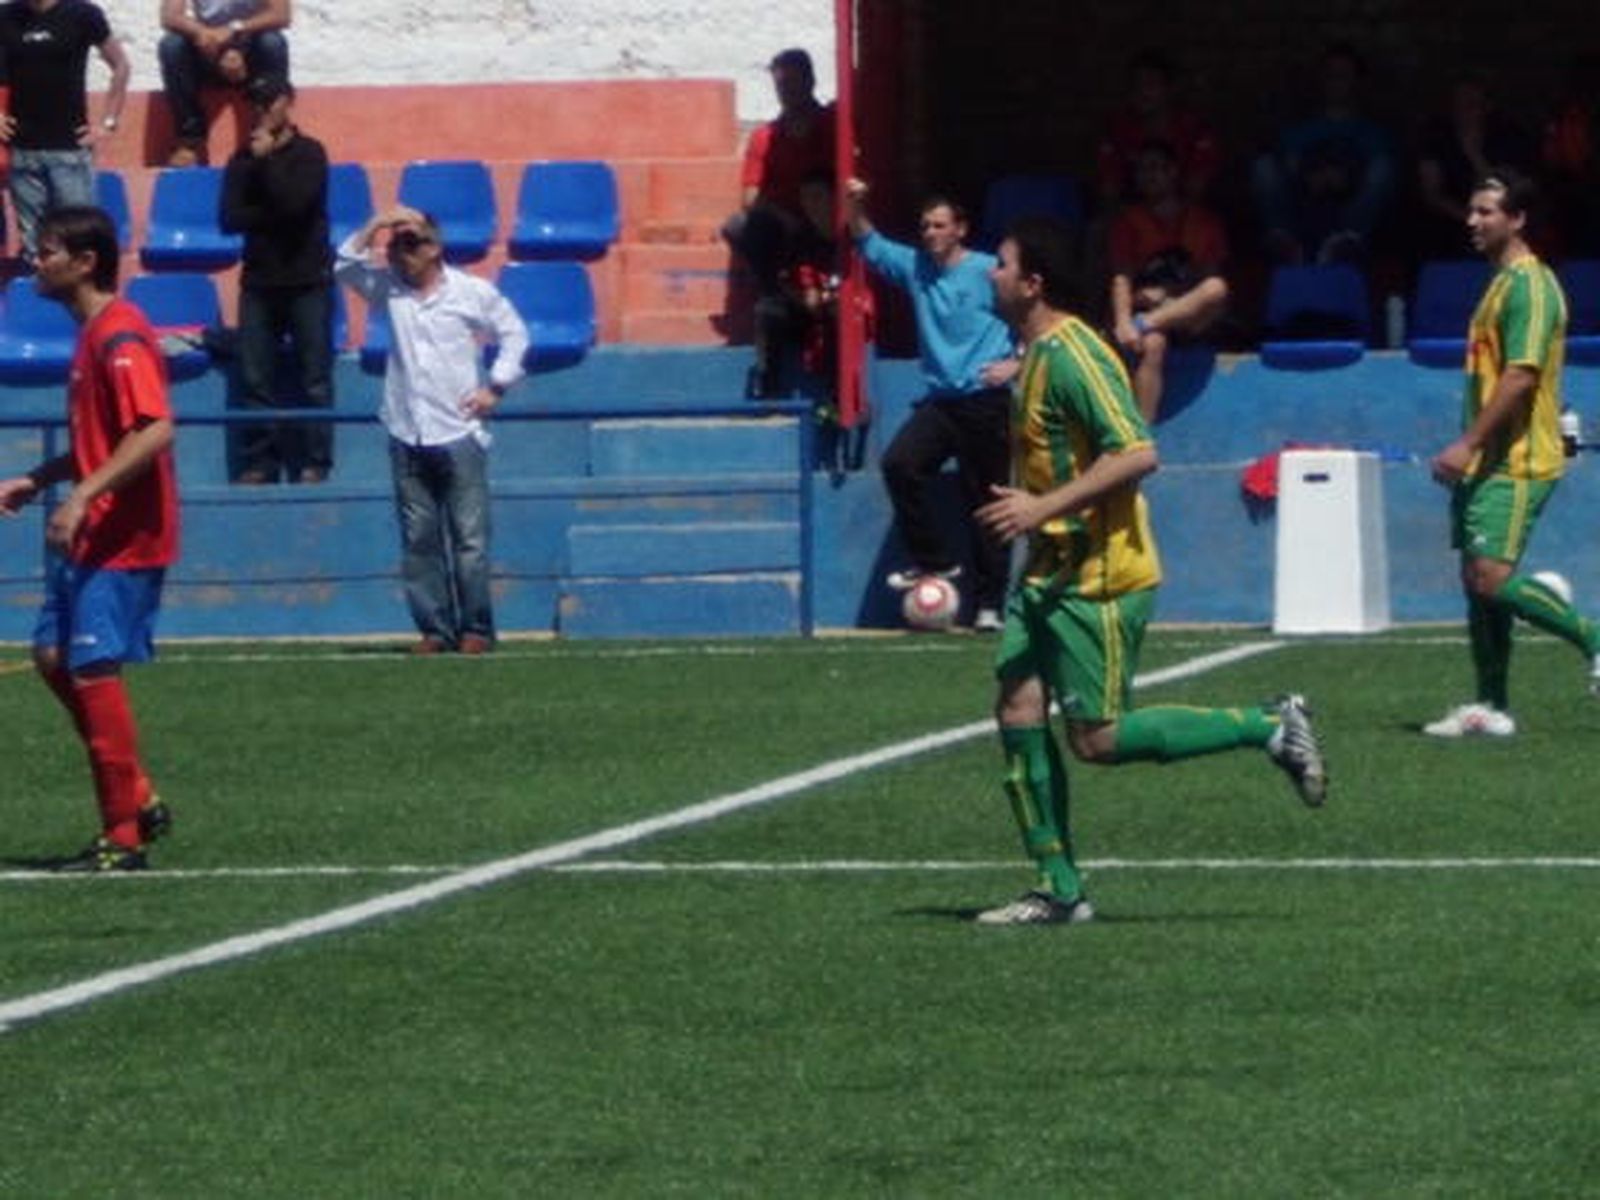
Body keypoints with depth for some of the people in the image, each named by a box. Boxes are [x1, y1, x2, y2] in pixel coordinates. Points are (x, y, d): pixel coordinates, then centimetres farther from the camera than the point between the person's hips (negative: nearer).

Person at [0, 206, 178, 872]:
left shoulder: (118, 338, -17)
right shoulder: (93, 334, 15)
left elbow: (154, 431, -27)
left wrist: (83, 495, -31)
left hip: (123, 540, -10)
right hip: (91, 537, 10)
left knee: (92, 669, -8)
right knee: (54, 656, 12)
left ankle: (123, 836, -1)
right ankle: (138, 800, 18)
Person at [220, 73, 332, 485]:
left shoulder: (308, 154, 0)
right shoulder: (243, 160, 9)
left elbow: (294, 202, -16)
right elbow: (230, 218, -1)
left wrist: (267, 157, -9)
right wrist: (274, 217, -11)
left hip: (307, 281, -3)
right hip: (260, 281, 3)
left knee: (313, 380, -4)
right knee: (255, 381, 0)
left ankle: (313, 464, -1)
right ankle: (258, 464, 3)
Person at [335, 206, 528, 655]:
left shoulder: (474, 293, 1)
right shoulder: (388, 288, 9)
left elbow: (514, 334, 10)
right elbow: (344, 267, -1)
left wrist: (495, 387, 1)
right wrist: (375, 227, -10)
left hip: (459, 432, -3)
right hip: (406, 435, 3)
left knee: (470, 537, -4)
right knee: (418, 539, 2)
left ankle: (476, 629, 1)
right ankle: (434, 628, 6)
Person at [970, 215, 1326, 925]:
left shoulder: (1071, 356, -19)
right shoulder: (1037, 355, 12)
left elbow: (1137, 454, -26)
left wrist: (1044, 507, -27)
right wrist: (1023, 506, 15)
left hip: (1099, 579, -10)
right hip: (1048, 573, 10)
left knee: (1097, 739, -6)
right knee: (1017, 712, 1)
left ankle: (1270, 727, 6)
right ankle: (1058, 890, 4)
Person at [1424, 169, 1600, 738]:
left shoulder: (1529, 285, -14)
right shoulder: (1500, 282, 17)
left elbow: (1520, 376, -22)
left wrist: (1468, 445, -24)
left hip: (1516, 464, -10)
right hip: (1486, 463, 10)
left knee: (1492, 578, -17)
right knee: (1478, 582, 8)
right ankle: (1490, 708, 11)